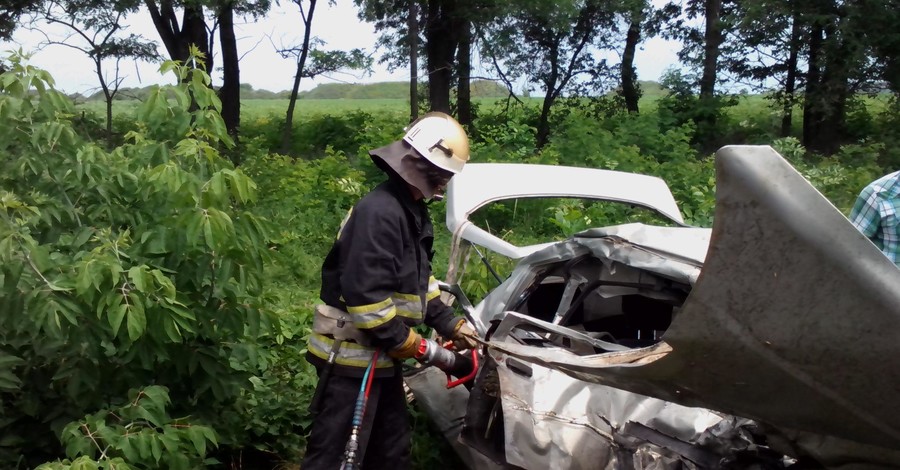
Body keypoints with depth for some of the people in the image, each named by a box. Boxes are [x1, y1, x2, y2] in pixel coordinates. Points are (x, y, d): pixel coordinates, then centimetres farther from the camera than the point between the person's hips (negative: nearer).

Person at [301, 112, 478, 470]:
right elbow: (365, 294, -28)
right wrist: (408, 343, -18)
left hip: (380, 354, 10)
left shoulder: (413, 211, 10)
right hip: (352, 355, -10)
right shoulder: (379, 212, -23)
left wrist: (451, 325, 9)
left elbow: (419, 281, 18)